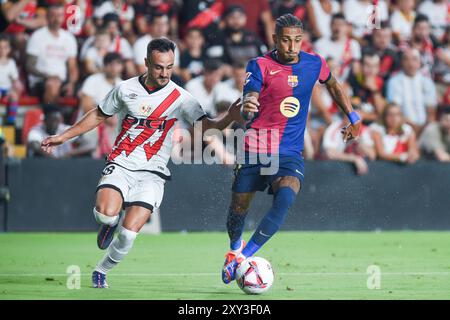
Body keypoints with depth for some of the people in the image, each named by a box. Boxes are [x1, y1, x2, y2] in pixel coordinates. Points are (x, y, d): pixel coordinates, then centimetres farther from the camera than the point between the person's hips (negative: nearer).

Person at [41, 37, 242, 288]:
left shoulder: (180, 98, -3)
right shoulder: (126, 89, 3)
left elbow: (206, 125, -13)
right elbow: (98, 116, 18)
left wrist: (228, 118, -34)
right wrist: (63, 137, 19)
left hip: (152, 174, -1)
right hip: (120, 165, 1)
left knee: (129, 233, -14)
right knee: (106, 213, -28)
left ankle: (102, 271, 15)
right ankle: (110, 223, 12)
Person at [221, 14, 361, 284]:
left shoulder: (314, 64, 4)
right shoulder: (260, 66, -8)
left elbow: (333, 85, 26)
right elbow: (248, 107, -20)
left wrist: (353, 117, 26)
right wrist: (246, 107, -44)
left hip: (290, 153, 1)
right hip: (255, 148, -1)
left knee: (285, 199, -27)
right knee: (239, 208, 7)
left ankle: (242, 258, -18)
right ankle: (234, 249, 42)